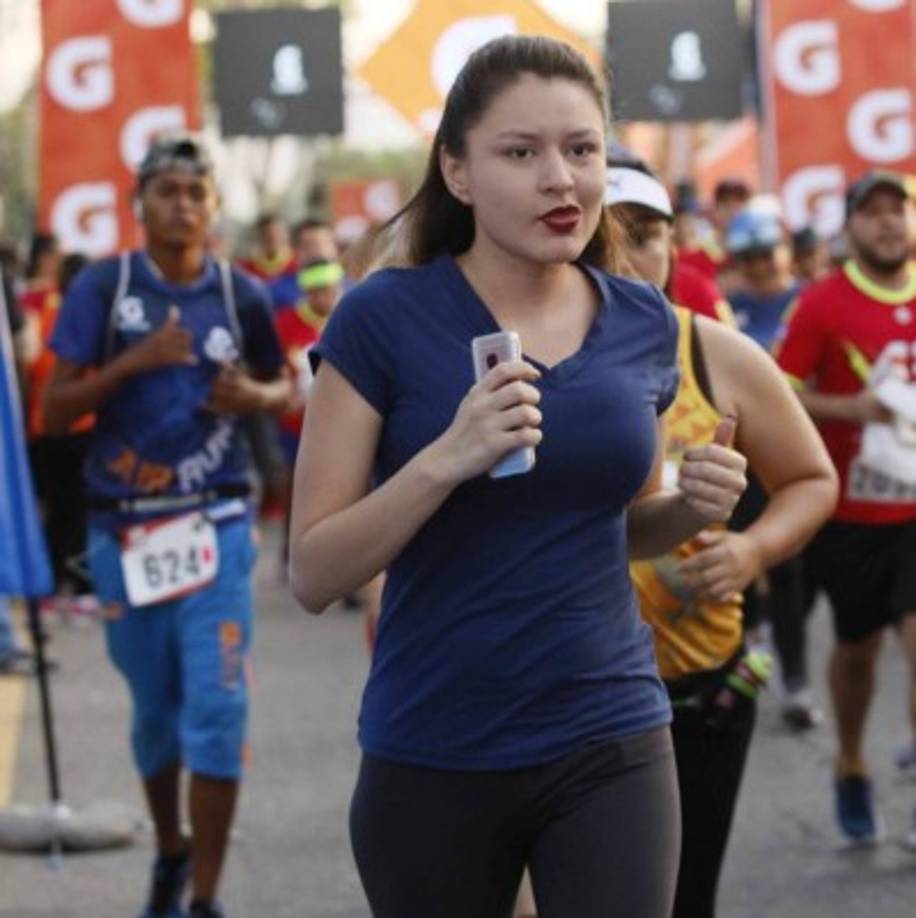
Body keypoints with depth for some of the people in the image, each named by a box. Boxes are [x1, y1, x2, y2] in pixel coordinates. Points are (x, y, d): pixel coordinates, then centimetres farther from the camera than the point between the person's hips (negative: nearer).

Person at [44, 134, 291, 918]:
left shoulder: (240, 295, 3)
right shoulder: (103, 287, -2)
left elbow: (282, 386, 18)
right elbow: (54, 411, -6)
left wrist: (256, 396, -5)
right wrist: (133, 361, -19)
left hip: (215, 526, 0)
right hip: (123, 529, 0)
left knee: (216, 708, -9)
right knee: (154, 711, 13)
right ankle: (170, 853, 36)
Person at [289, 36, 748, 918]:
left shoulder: (644, 322, 3)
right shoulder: (383, 319, -9)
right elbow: (312, 574, -11)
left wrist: (692, 507, -4)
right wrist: (448, 457, -26)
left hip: (612, 747, 2)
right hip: (432, 761, -2)